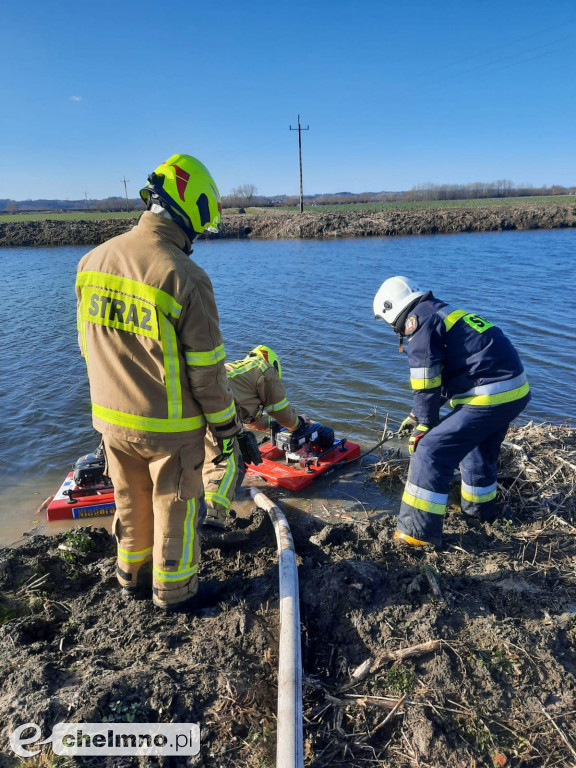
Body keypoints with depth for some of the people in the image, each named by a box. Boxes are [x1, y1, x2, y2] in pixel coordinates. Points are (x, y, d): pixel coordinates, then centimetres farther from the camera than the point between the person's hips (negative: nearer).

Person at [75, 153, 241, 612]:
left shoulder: (93, 262, -2)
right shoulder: (185, 278, -23)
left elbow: (89, 346, 7)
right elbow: (207, 368, -18)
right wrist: (226, 425, -4)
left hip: (112, 419, 6)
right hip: (171, 426, -5)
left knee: (132, 503, 24)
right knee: (175, 507, 15)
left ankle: (133, 576, 44)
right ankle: (174, 590, 34)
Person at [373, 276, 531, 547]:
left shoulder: (418, 319, -7)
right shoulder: (441, 312, 22)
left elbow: (426, 383, -11)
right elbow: (440, 377, 26)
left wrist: (424, 425, 2)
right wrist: (419, 416, 25)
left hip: (489, 396, -10)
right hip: (516, 390, 10)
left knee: (430, 451, -4)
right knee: (479, 447, 30)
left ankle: (418, 531, 2)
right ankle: (479, 507, 49)